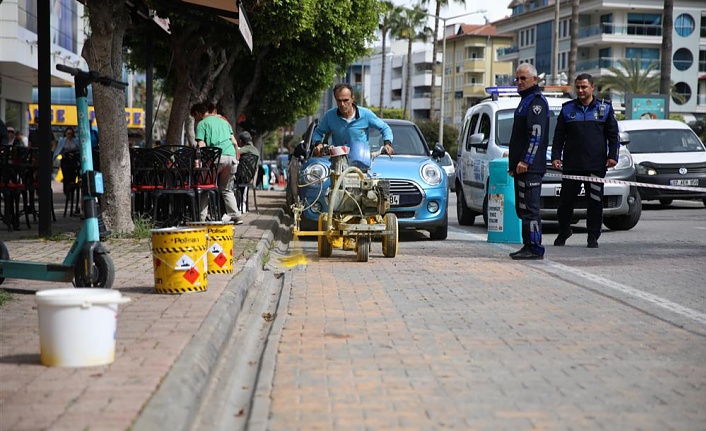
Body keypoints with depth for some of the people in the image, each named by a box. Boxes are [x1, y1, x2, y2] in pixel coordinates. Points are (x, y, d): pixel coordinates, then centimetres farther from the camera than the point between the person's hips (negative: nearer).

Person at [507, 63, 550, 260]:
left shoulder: (537, 101, -9)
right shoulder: (526, 101, 22)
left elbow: (536, 135, -19)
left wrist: (525, 161, -23)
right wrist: (514, 163, 22)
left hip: (530, 166, -11)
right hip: (522, 166, 11)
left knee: (529, 208, -11)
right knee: (522, 209, 11)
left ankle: (534, 248, -11)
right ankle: (529, 246, 16)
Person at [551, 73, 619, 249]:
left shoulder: (604, 108, 8)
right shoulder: (567, 109, 10)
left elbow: (613, 135, 8)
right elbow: (559, 135, 11)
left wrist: (612, 156, -2)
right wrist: (556, 156, 2)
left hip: (596, 165, -1)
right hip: (571, 165, 1)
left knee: (595, 202, 0)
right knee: (566, 200, 4)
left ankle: (593, 237, 9)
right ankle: (563, 231, 23)